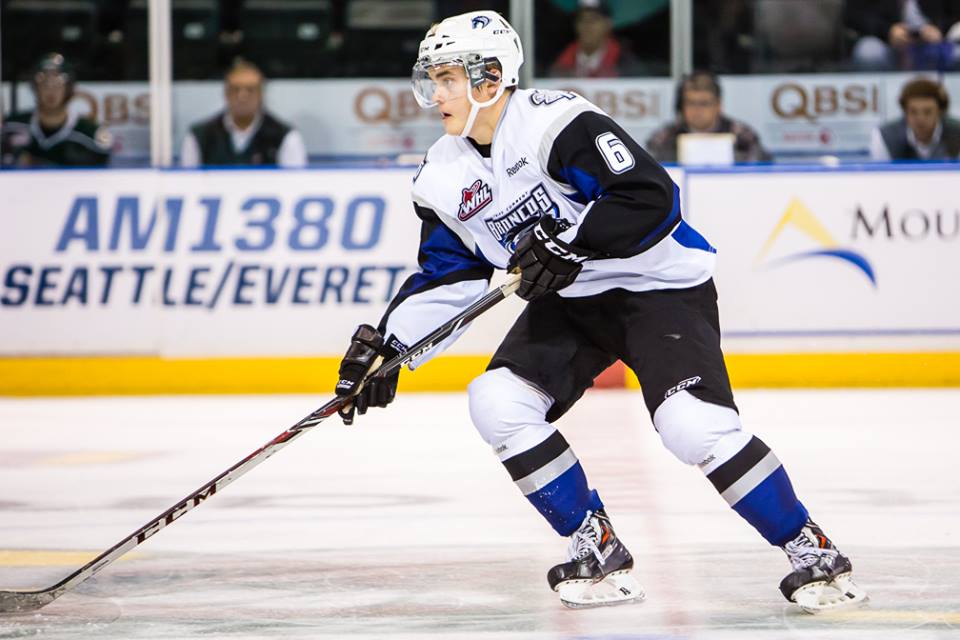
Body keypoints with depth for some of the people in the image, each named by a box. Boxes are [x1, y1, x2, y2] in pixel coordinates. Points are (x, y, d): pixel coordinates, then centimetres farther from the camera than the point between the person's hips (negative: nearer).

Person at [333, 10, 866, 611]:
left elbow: (652, 195, -27)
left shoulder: (558, 123, -22)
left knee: (694, 423, -25)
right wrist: (386, 346, 0)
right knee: (498, 402, -12)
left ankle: (812, 550, -10)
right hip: (569, 302, 8)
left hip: (659, 285, -8)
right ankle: (598, 549, 0)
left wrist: (570, 241, -31)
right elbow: (446, 276, 10)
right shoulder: (443, 179, 3)